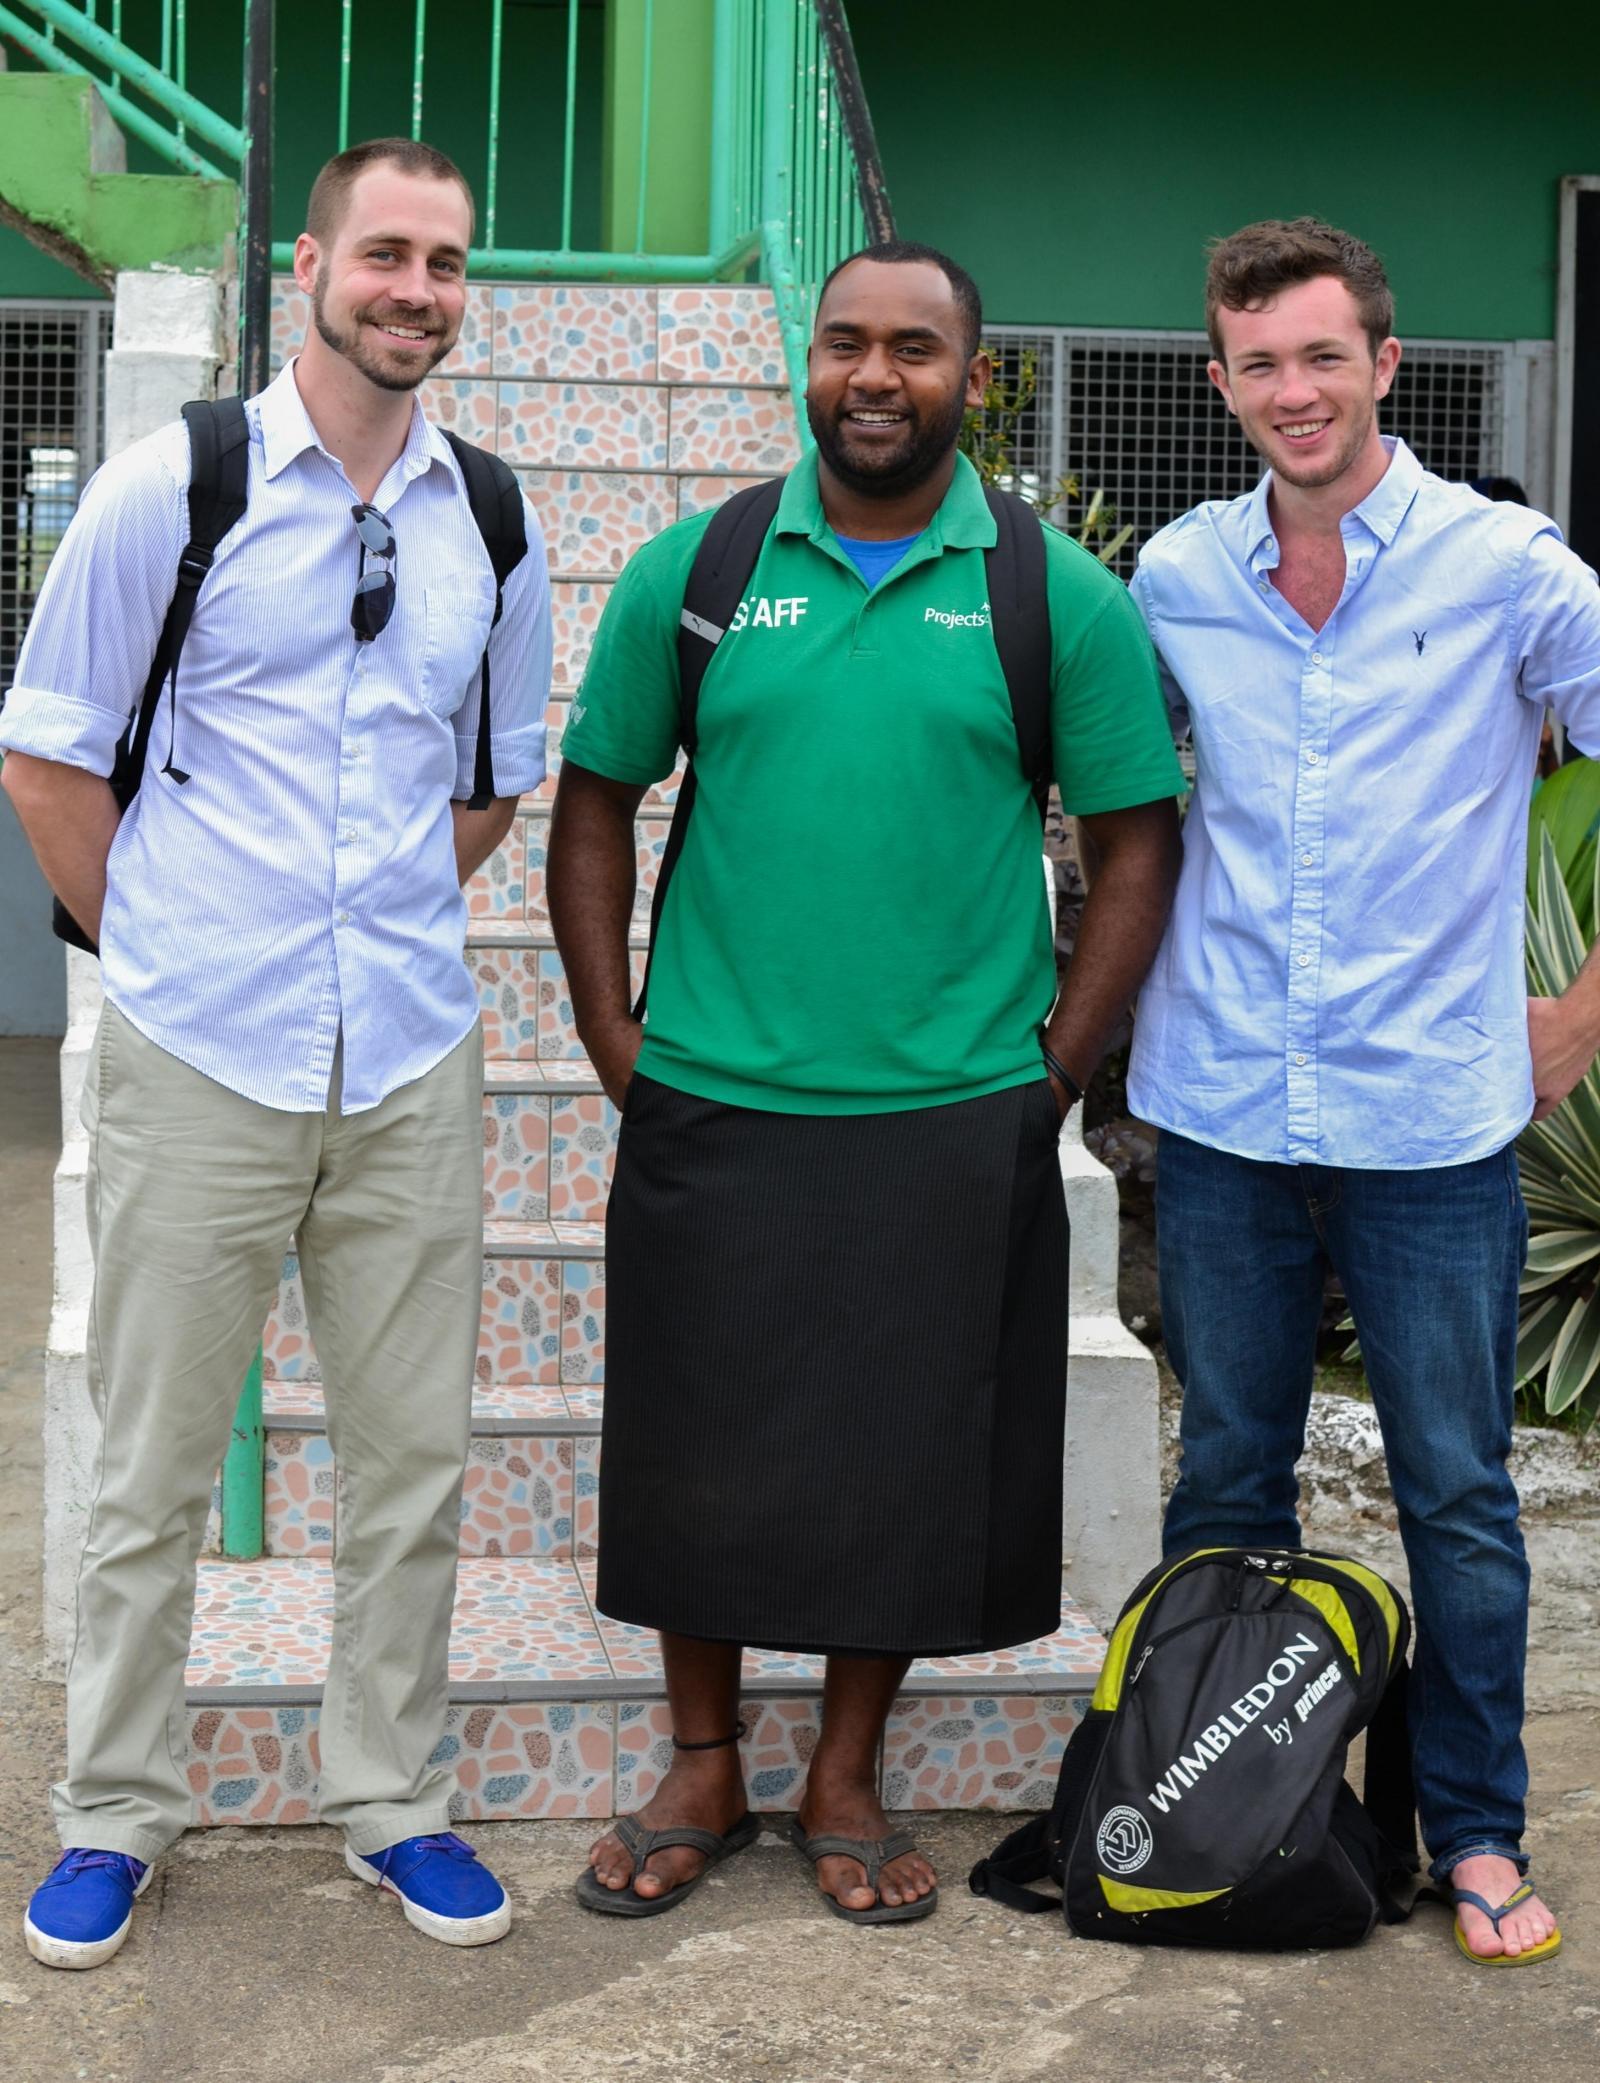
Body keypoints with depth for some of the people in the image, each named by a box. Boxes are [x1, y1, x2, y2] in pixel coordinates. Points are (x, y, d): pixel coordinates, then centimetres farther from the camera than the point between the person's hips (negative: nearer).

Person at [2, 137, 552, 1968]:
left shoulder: (491, 525, 7)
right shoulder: (169, 489, -4)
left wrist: (384, 931, 12)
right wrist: (167, 938, 1)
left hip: (412, 1067, 3)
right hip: (198, 1062, -3)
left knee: (412, 1461, 10)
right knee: (152, 1470, 7)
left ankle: (391, 1801, 26)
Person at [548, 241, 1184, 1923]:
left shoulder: (1061, 600, 0)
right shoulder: (692, 572, 3)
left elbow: (1137, 844, 4)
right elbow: (593, 806, 9)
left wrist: (1051, 1072, -2)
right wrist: (617, 1043, 2)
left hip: (953, 1122, 0)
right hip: (712, 1110, 1)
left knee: (909, 1459, 7)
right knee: (697, 1445, 9)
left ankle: (846, 1780, 26)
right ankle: (701, 1771, 27)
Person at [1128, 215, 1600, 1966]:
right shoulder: (1174, 580, 5)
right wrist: (1132, 986, 13)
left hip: (1434, 1117, -3)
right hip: (1220, 1107, 3)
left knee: (1456, 1493, 5)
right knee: (1225, 1476, 13)